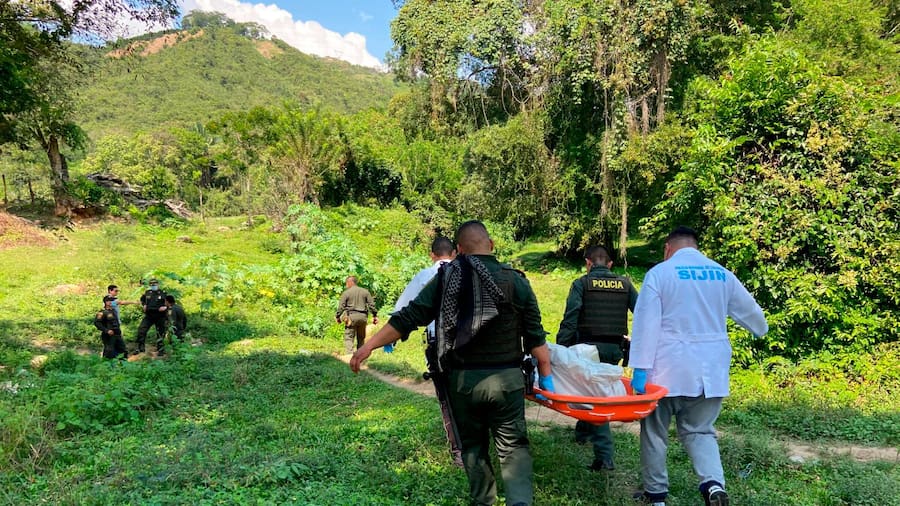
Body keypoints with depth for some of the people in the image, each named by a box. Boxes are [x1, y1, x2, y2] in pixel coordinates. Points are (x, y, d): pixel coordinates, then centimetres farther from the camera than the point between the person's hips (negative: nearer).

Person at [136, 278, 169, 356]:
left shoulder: (163, 294, -4)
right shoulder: (147, 293, 7)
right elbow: (142, 300, 26)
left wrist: (165, 307, -19)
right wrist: (144, 305, 8)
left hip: (159, 317, -3)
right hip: (148, 316, 3)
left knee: (160, 333, 5)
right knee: (141, 330, -8)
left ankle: (161, 350, 17)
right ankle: (140, 348, 3)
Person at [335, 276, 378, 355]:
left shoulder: (346, 293, -1)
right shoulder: (365, 291, 10)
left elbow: (341, 306, -2)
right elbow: (371, 304, 7)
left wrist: (338, 317, 9)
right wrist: (375, 315, 11)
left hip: (351, 316, -4)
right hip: (363, 316, 4)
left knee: (348, 337, -2)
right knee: (361, 338, 15)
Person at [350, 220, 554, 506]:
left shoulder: (446, 278, 1)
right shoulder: (515, 281, -1)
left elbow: (408, 318, -4)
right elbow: (536, 339, -2)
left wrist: (368, 346, 0)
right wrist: (546, 377, 8)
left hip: (462, 379, 1)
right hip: (506, 378, -1)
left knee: (473, 445, 19)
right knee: (513, 446, 8)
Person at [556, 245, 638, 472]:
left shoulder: (582, 284, -1)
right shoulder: (625, 284, 11)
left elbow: (570, 320, -12)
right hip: (615, 349, 4)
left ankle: (605, 456, -7)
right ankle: (582, 432, 39)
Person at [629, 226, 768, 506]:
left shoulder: (659, 273, -4)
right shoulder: (722, 274, 8)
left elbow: (647, 323, -12)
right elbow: (749, 310, 21)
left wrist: (640, 368, -12)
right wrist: (761, 328, 44)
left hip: (669, 368, -4)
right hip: (711, 369, 4)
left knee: (655, 431, 12)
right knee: (700, 431, 14)